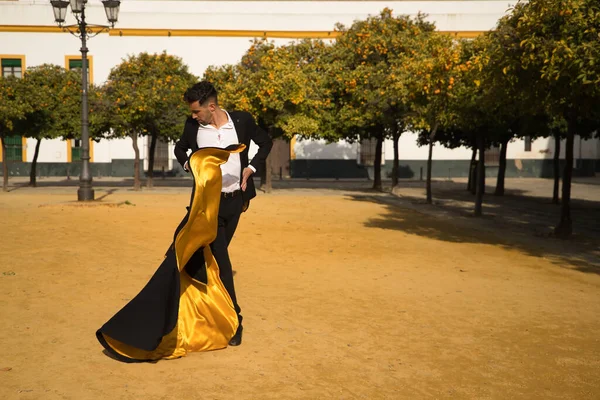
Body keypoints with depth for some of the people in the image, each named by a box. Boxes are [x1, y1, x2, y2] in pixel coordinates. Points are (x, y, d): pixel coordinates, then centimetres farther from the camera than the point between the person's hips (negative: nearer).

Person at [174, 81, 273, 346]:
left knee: (216, 254, 13)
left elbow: (266, 142, 9)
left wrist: (252, 167, -3)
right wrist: (187, 163, -4)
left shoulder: (242, 121, -6)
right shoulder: (193, 125, -3)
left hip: (235, 199, 1)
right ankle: (233, 318, -2)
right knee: (219, 257, -8)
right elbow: (180, 148, 16)